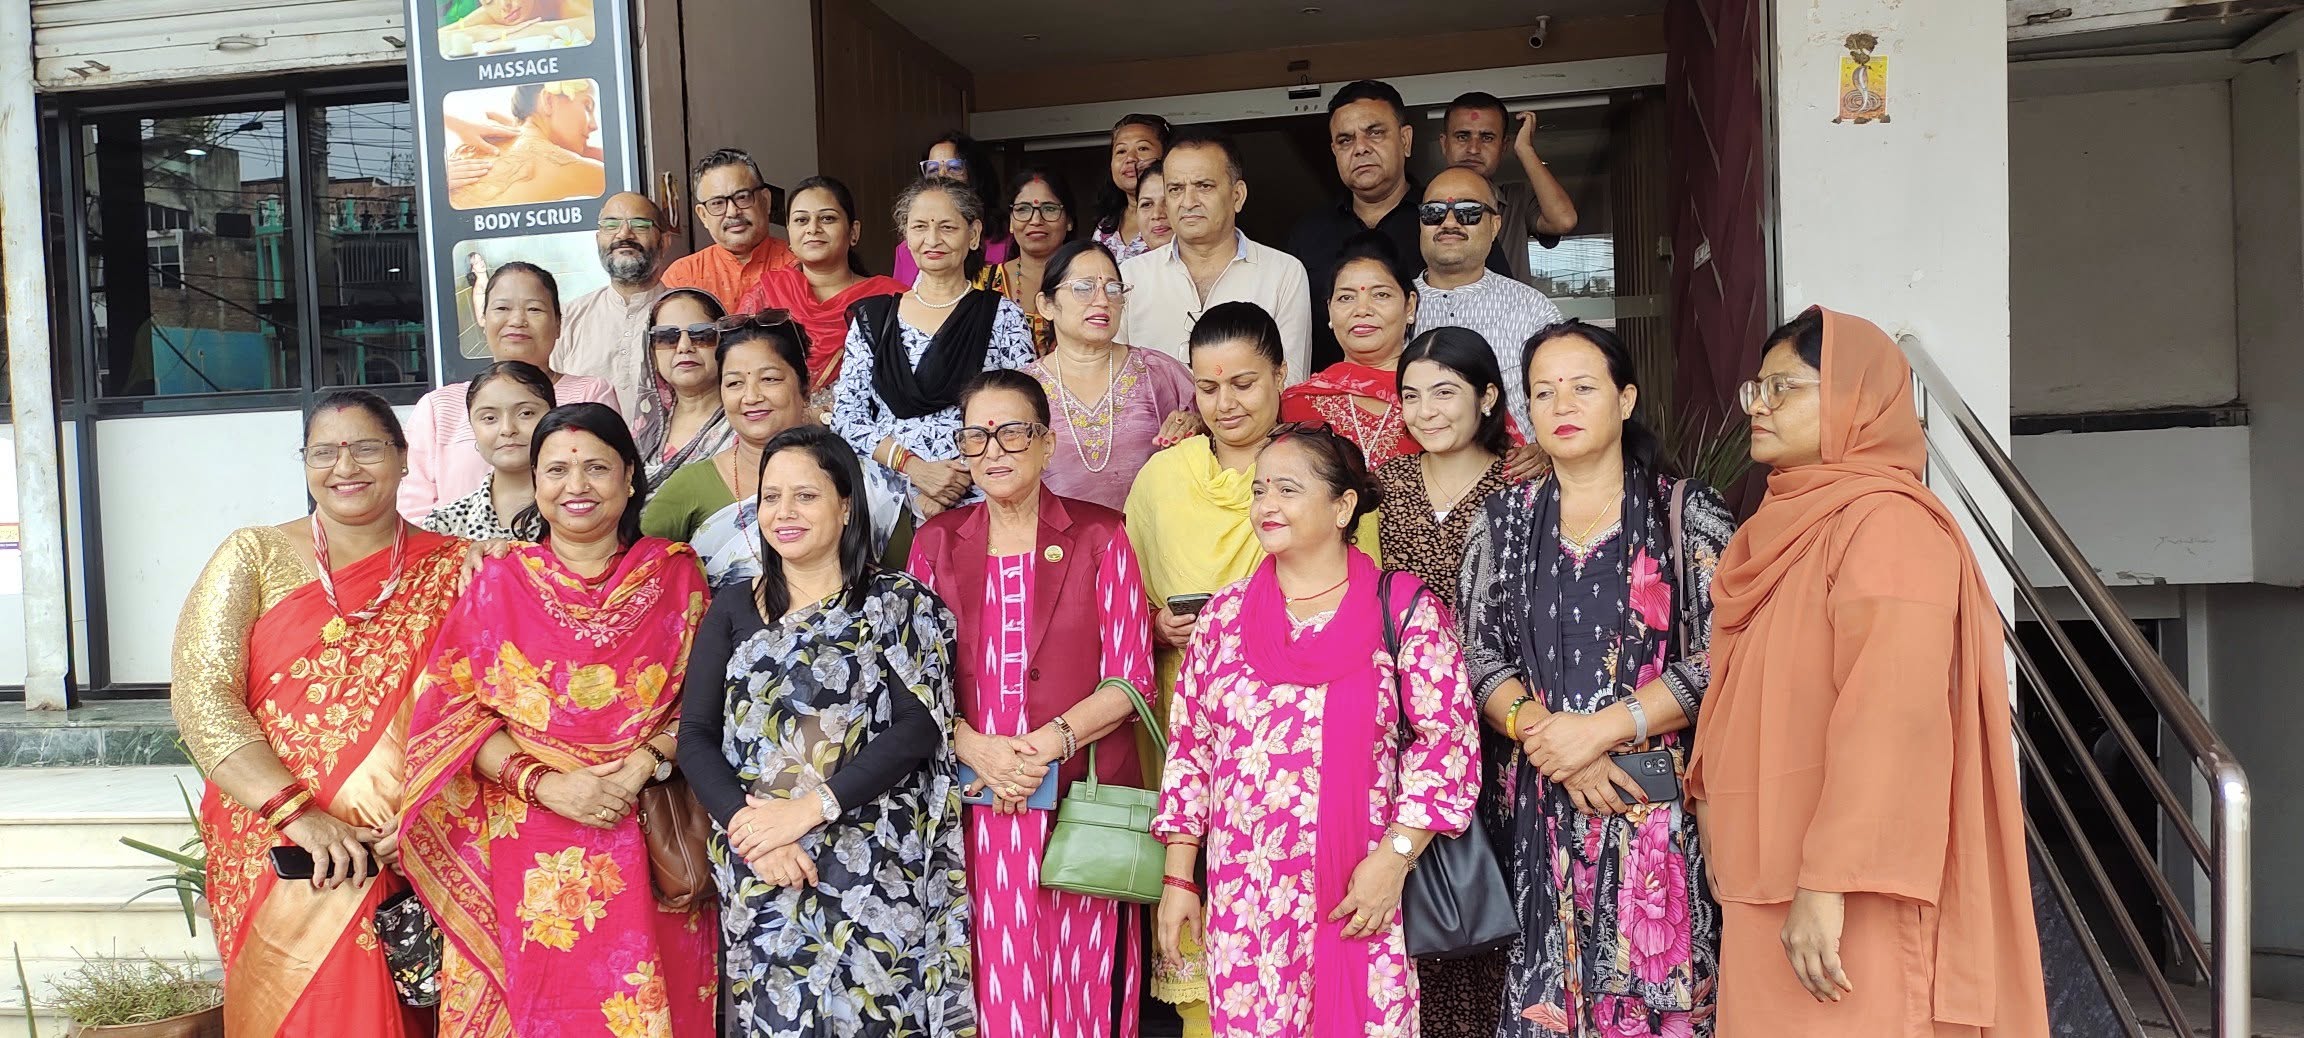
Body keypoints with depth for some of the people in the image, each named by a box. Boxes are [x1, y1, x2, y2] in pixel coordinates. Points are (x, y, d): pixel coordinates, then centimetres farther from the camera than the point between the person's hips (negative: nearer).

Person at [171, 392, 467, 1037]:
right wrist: (298, 814, -17)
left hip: (417, 861, 1)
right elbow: (200, 695, -5)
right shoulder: (253, 558, 5)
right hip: (282, 858, 0)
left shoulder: (450, 568, 6)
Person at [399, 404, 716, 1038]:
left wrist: (641, 767, -14)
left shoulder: (675, 574, 4)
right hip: (524, 849, 0)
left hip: (647, 841, 0)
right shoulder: (498, 582, 5)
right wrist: (546, 784, -12)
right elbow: (450, 711, 0)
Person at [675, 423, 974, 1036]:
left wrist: (810, 807, -18)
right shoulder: (734, 607, 10)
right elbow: (696, 736, 3)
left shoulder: (901, 603, 1)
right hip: (759, 868, 3)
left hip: (875, 870, -2)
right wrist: (748, 826, -13)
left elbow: (919, 725, -10)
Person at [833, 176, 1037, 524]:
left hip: (976, 505, -2)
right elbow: (846, 416, 9)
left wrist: (958, 484, -9)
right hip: (888, 504, 2)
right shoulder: (872, 317, 14)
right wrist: (915, 467, -6)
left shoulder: (1003, 318, 7)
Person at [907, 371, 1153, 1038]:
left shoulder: (1100, 537, 3)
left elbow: (1130, 680, -1)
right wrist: (978, 751, -10)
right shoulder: (935, 543, 9)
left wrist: (1047, 745, -14)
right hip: (975, 805, 2)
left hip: (1081, 799, -1)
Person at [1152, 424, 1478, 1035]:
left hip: (1359, 896, -3)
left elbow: (1448, 741, -5)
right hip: (1241, 898, 3)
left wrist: (1395, 857, -13)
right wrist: (1178, 878, 8)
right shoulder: (1225, 615, 8)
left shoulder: (1404, 610, -2)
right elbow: (1190, 748, 10)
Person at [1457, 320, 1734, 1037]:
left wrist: (1600, 728, -14)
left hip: (1662, 802, -2)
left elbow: (1717, 660, -7)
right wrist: (1544, 732, -10)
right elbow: (1478, 655, 6)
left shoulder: (1688, 513, 1)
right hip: (1544, 807, 2)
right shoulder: (1504, 521, 10)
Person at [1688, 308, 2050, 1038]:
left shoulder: (1885, 523, -14)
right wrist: (1715, 817, 11)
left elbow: (1889, 716, -23)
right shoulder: (1785, 527, 14)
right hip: (1768, 881, 8)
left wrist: (1827, 883, -25)